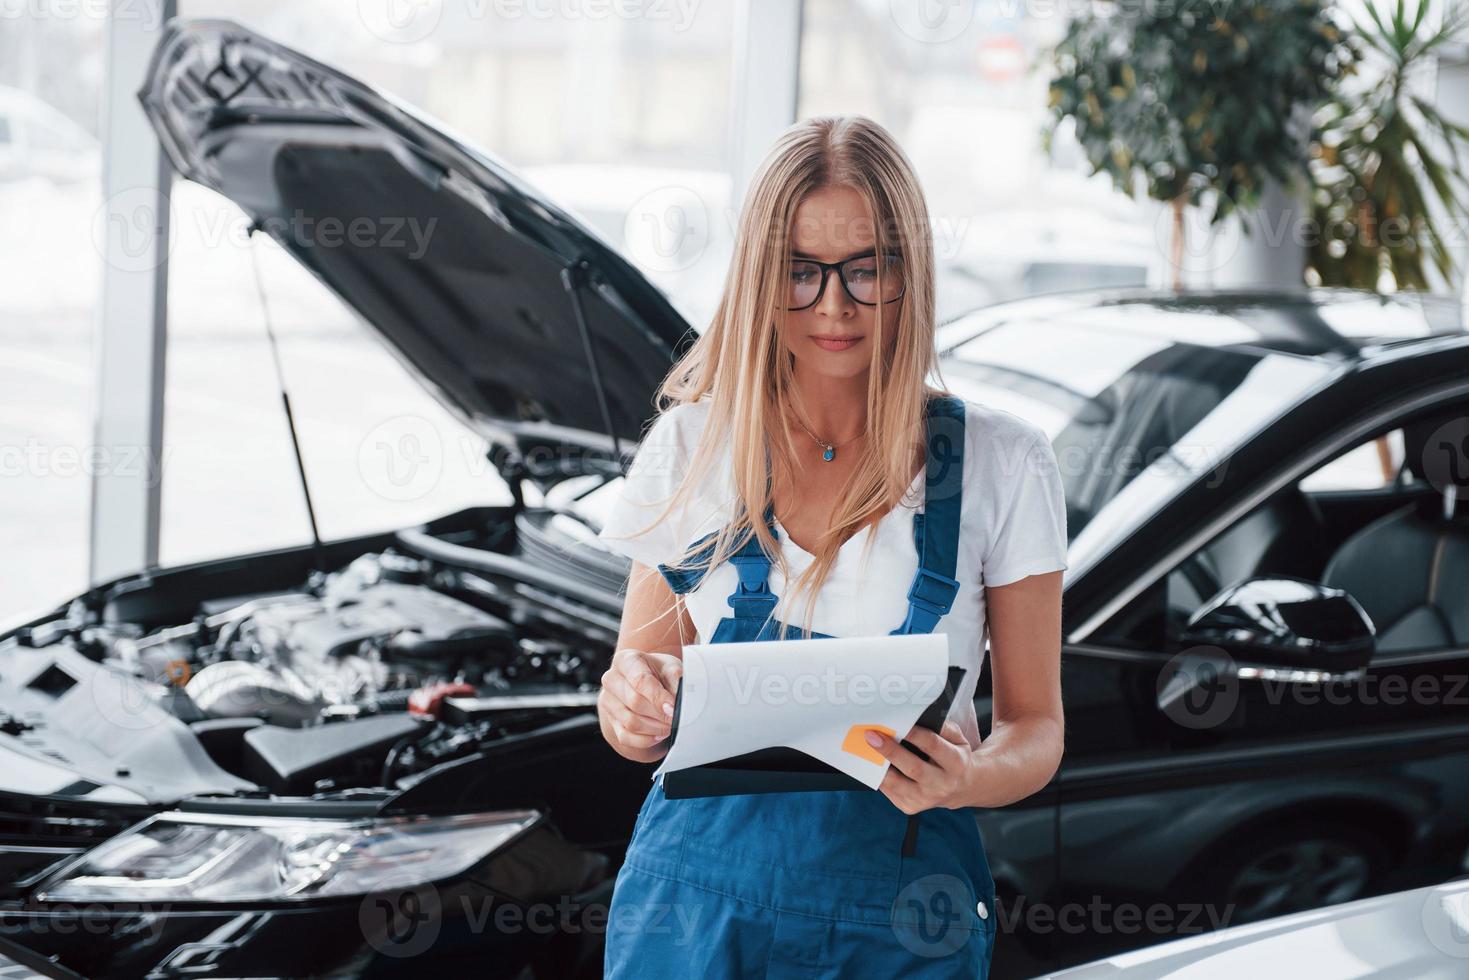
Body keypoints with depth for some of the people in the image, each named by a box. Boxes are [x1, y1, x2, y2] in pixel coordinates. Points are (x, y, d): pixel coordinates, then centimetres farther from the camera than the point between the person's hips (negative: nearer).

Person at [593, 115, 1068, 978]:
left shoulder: (1001, 465, -2)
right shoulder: (692, 446, 3)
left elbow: (1036, 726, 2)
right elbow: (637, 721, 8)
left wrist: (971, 777, -20)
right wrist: (635, 704, -15)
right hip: (700, 901, 2)